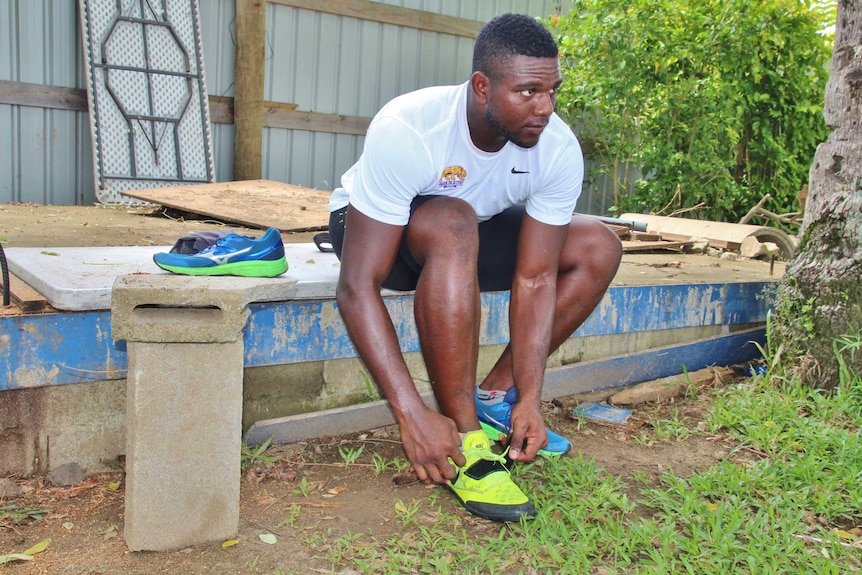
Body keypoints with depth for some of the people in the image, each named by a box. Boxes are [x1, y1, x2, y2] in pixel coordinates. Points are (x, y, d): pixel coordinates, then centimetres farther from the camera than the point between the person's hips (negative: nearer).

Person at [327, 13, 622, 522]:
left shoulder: (559, 150, -23)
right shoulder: (406, 132, -36)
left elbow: (536, 278, -19)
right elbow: (357, 287, -38)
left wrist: (531, 399, -27)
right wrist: (413, 415, -41)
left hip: (470, 230, 5)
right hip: (368, 226, -4)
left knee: (598, 248, -10)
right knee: (452, 225, -39)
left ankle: (496, 397, -4)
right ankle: (463, 438, -28)